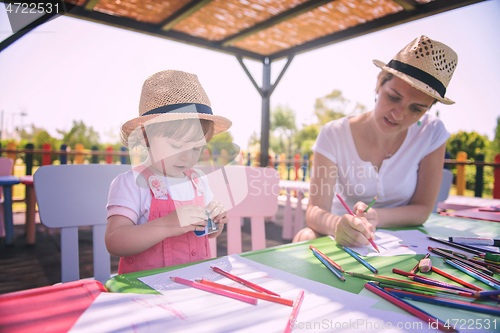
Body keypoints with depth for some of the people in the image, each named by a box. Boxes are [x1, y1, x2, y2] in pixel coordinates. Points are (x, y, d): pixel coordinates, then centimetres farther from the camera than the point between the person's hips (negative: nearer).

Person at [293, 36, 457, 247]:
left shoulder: (431, 133, -12)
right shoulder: (334, 135, -16)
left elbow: (422, 209, -8)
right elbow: (316, 210, -20)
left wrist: (375, 217, -29)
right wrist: (337, 225, -44)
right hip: (344, 238, -1)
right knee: (306, 238, -32)